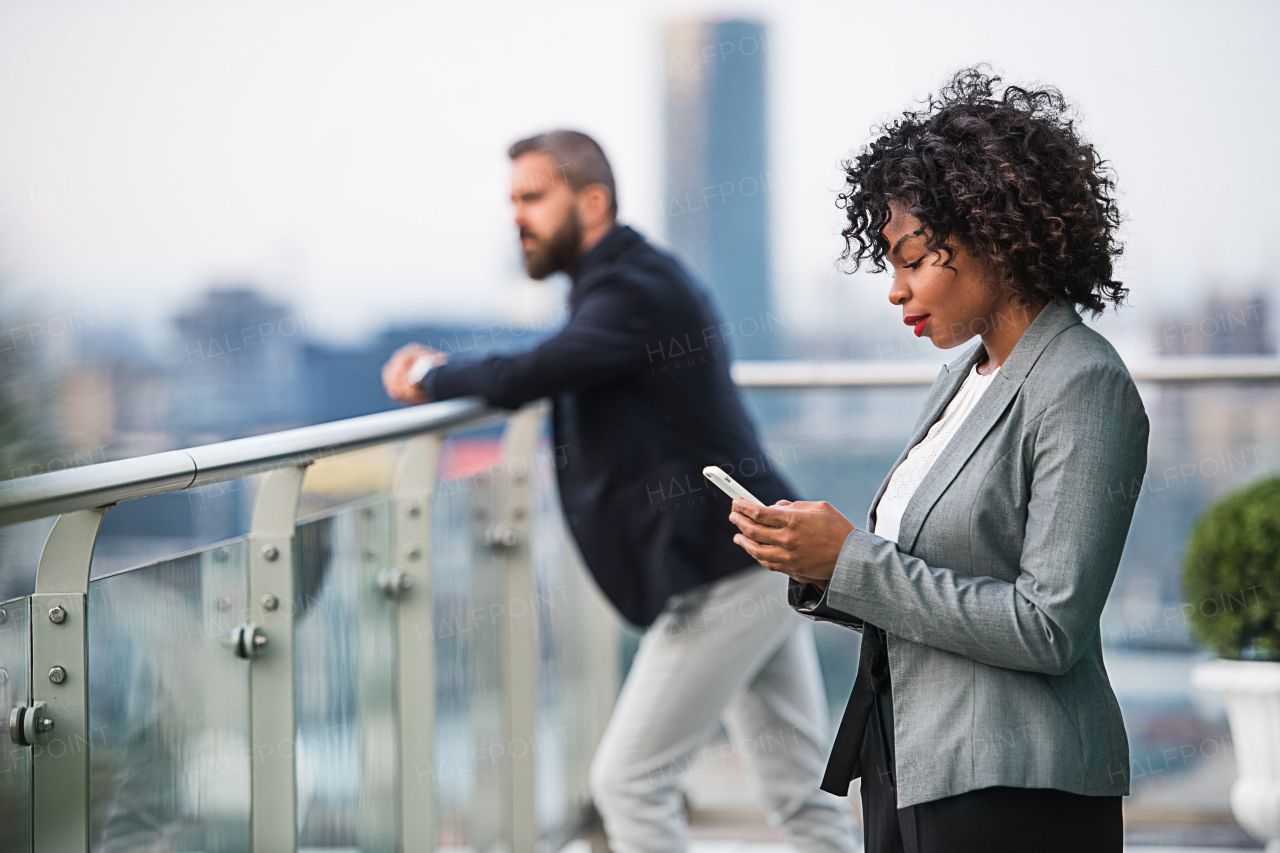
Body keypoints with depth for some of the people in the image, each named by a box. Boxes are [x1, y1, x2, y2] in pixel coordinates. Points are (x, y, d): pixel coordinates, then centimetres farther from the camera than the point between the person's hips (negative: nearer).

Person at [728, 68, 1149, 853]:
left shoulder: (1084, 388, -12)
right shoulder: (961, 381, 14)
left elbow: (1049, 629, -19)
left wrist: (850, 560, -17)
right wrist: (813, 563, -4)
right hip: (908, 775, 8)